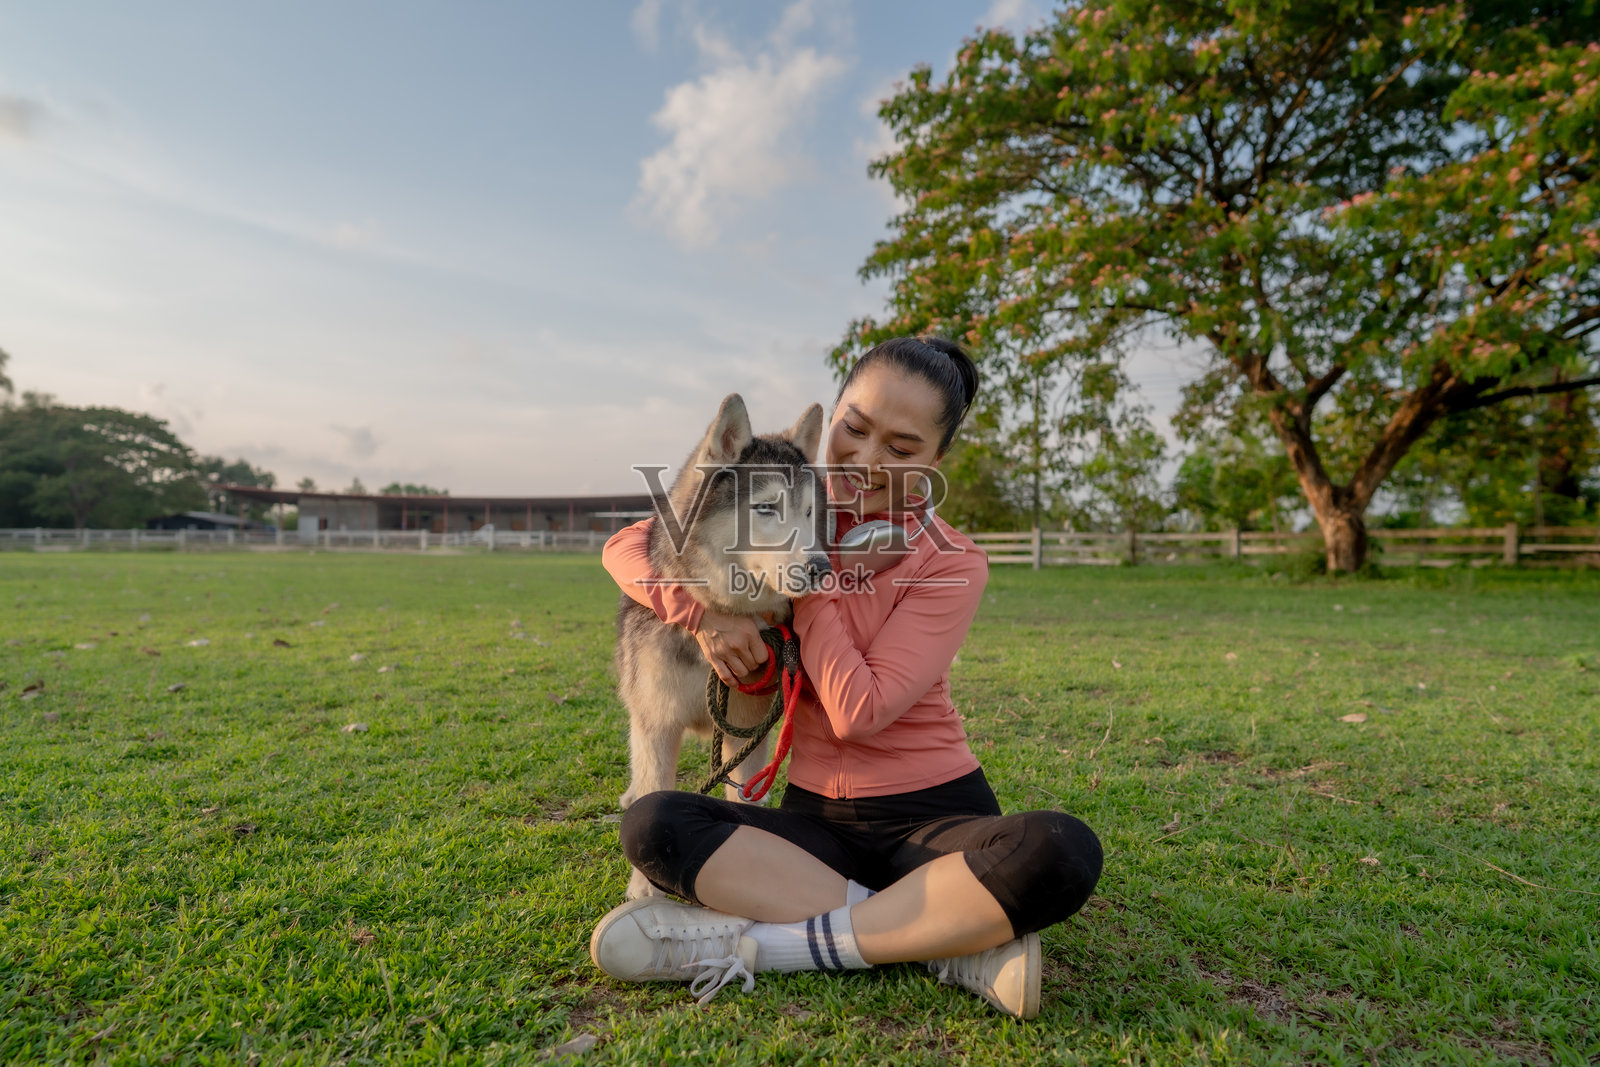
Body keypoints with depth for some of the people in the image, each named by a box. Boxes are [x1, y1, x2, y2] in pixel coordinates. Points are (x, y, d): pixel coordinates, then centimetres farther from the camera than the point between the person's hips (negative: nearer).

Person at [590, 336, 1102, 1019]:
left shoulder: (951, 565, -10)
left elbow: (857, 712, -19)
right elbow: (626, 546, 3)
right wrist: (702, 612, -16)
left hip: (933, 814, -3)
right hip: (816, 815, 3)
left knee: (1064, 854, -33)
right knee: (651, 824, -23)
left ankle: (761, 943, -24)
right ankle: (951, 941, -21)